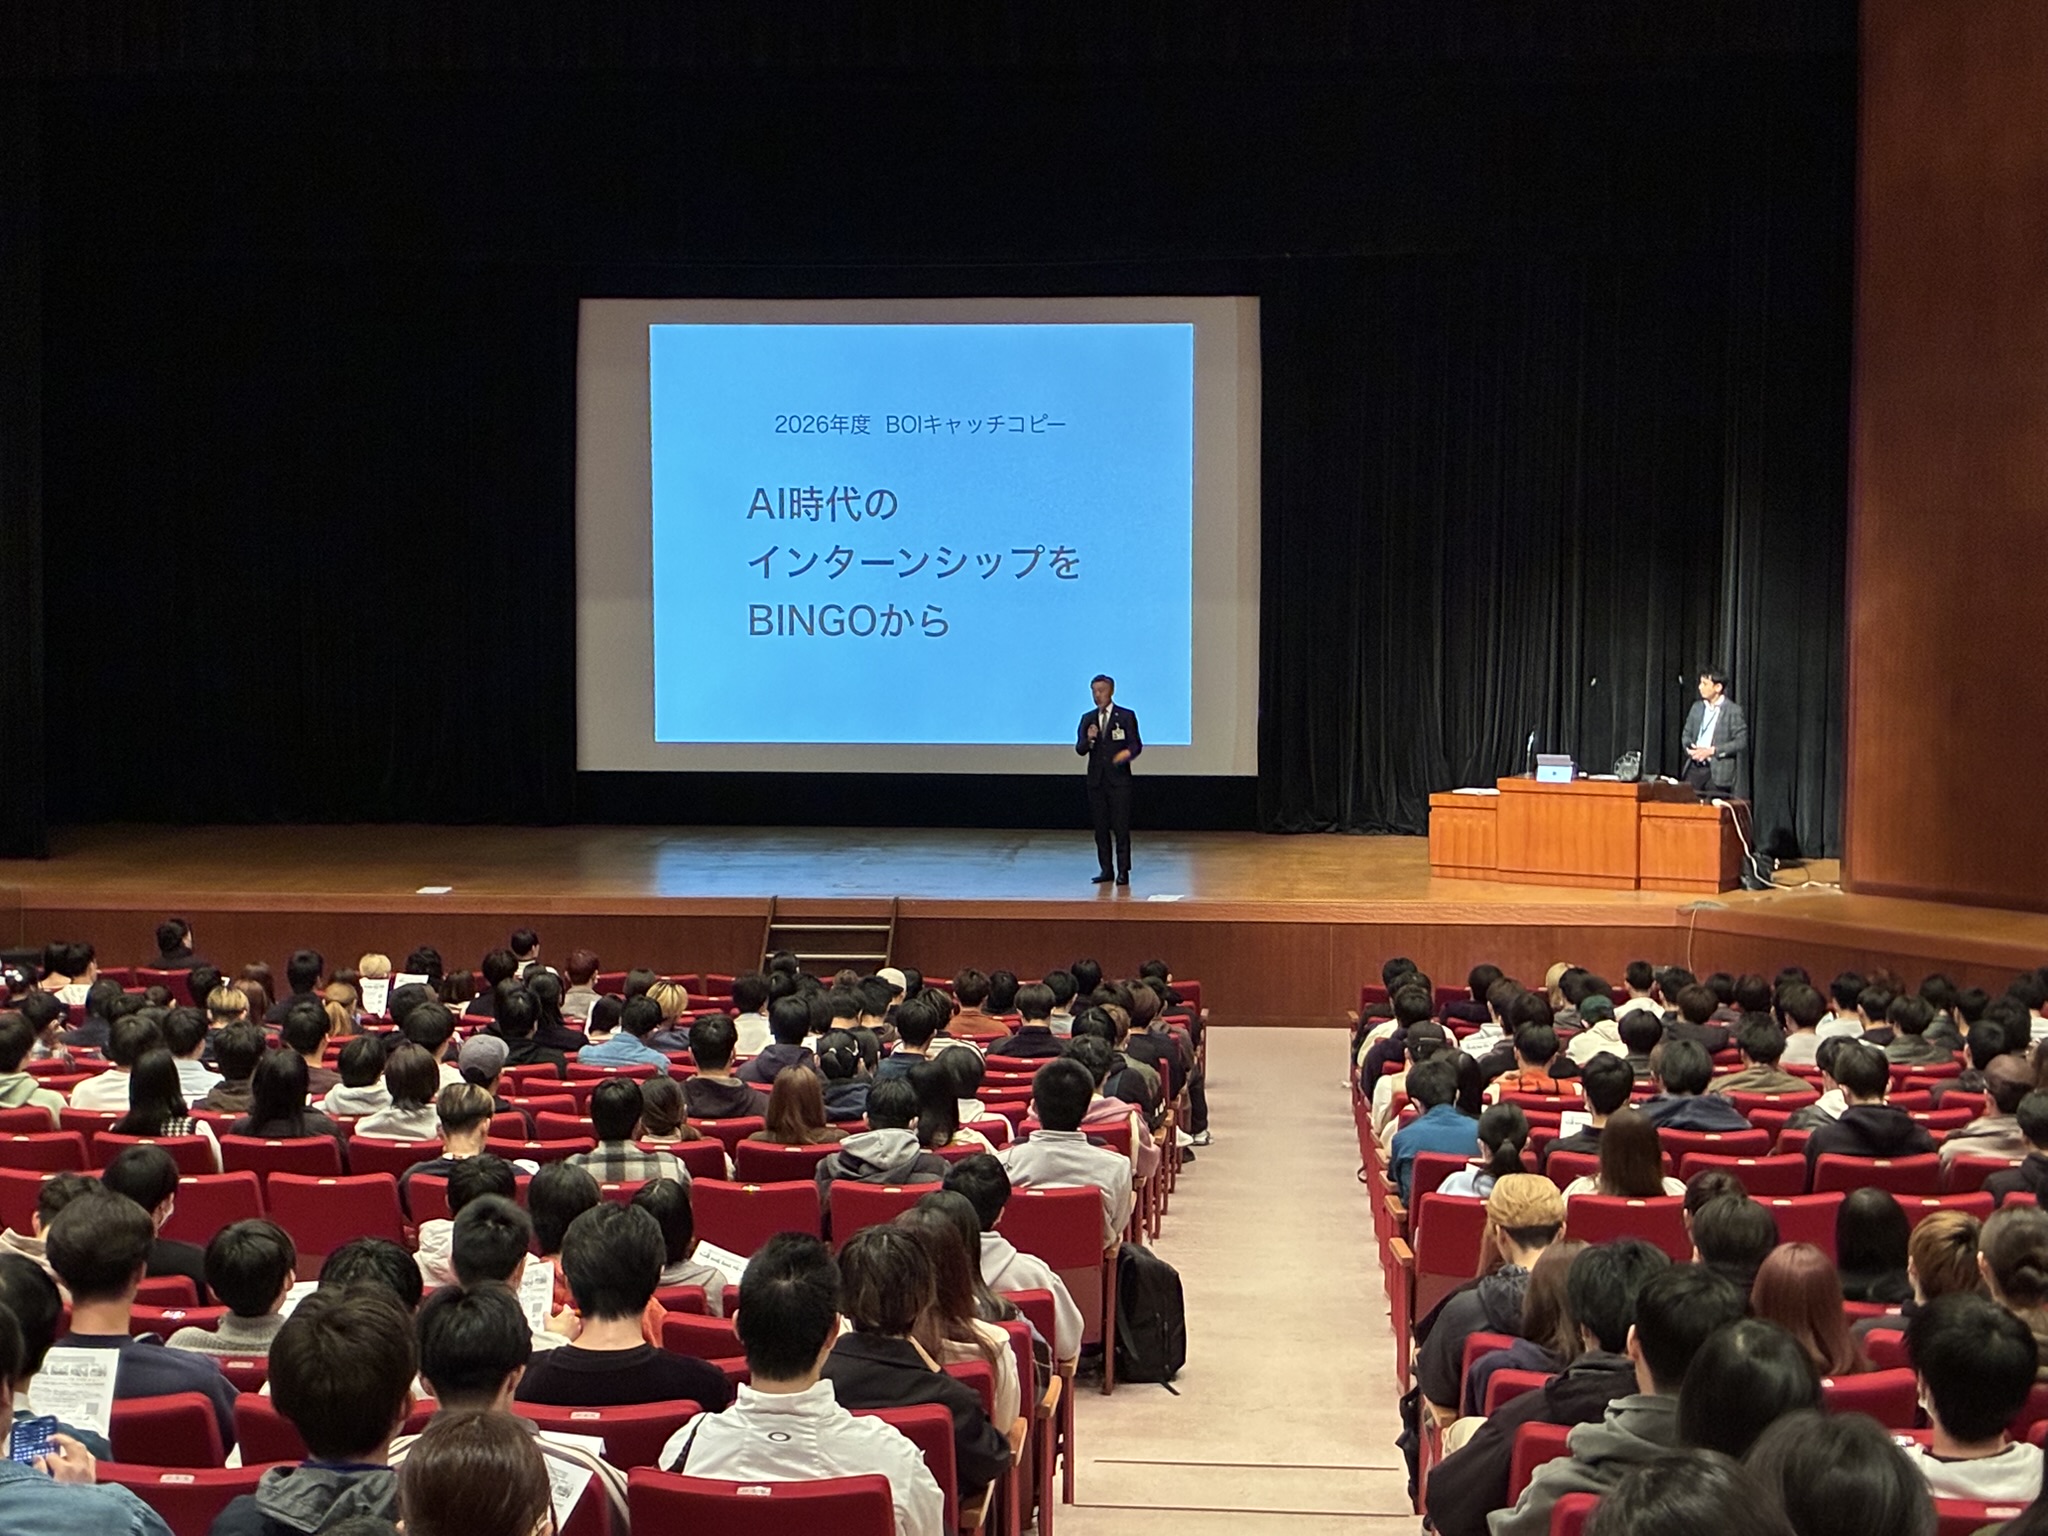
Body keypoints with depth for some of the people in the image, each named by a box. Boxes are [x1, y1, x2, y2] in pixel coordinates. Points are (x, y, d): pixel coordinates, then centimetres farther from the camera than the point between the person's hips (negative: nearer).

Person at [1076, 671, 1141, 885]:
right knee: (1100, 827, 5)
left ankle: (1123, 871, -3)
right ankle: (1106, 870, 11)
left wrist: (1128, 752, -25)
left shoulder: (1126, 716, 2)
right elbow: (1079, 750, 5)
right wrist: (1088, 739, -16)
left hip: (1118, 778, -4)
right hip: (1096, 779, 4)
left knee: (1121, 826, -6)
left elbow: (1136, 744, -3)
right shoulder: (1087, 719, 11)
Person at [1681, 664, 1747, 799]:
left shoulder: (1733, 710, -4)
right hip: (1694, 768, 5)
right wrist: (1689, 748, -4)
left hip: (1717, 772, -5)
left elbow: (1741, 742, -8)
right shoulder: (1697, 708, 13)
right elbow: (1686, 734, 19)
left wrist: (1712, 751, -14)